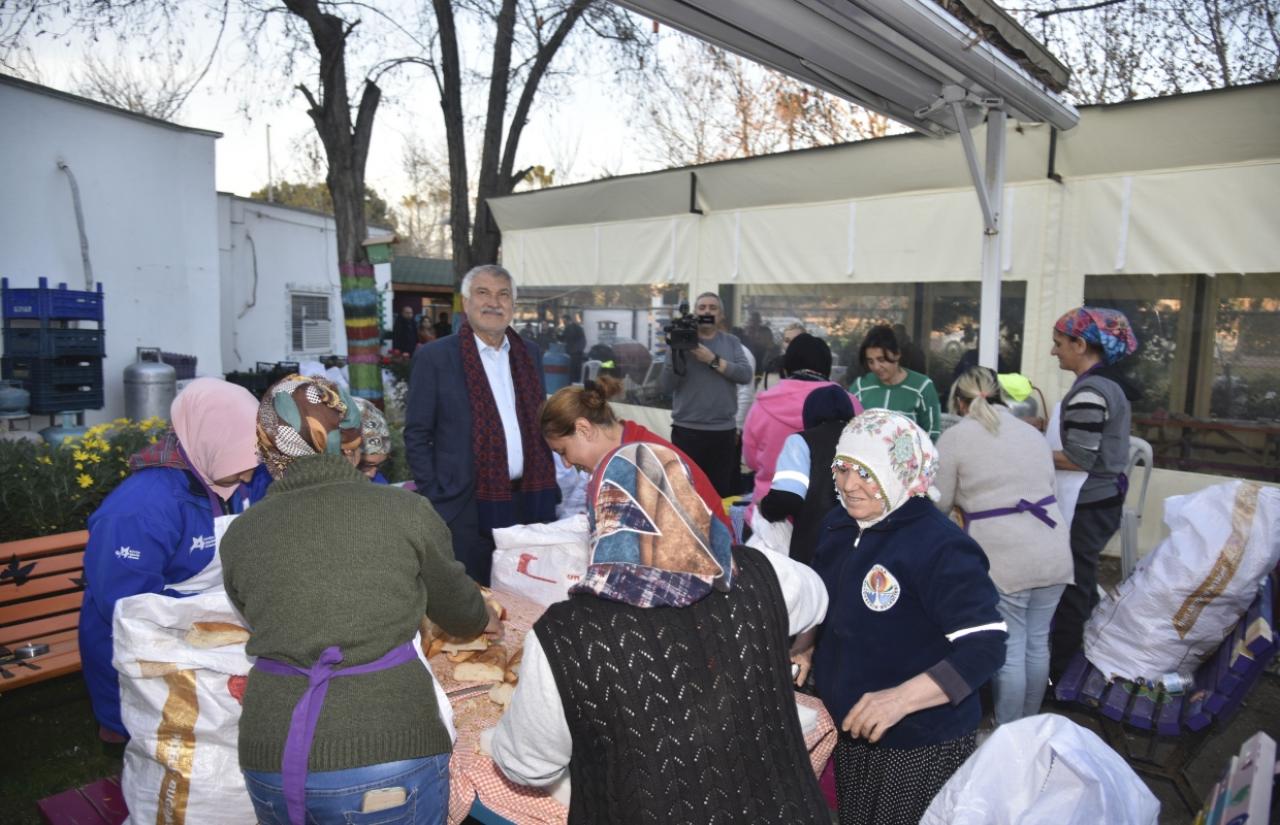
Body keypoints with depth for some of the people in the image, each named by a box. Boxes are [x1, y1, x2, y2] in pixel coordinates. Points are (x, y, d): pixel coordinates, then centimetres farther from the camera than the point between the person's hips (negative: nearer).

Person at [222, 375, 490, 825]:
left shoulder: (240, 535, 4)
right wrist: (483, 619, 34)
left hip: (271, 758, 3)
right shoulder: (404, 509, -4)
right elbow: (458, 609, 10)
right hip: (387, 750, -3)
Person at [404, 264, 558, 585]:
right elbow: (417, 436, -4)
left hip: (530, 502, 5)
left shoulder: (529, 353, 10)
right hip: (467, 510, -4)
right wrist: (435, 500, -9)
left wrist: (548, 489, 11)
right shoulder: (434, 357, -5)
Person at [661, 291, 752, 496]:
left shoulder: (732, 342, 10)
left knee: (721, 492, 6)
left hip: (724, 431, 2)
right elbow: (668, 383, -4)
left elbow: (745, 374, -6)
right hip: (686, 430, -1)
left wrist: (713, 360, -14)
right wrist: (677, 350, -16)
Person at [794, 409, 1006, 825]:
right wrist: (807, 650, 0)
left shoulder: (940, 546, -23)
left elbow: (985, 645, -27)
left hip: (921, 744, -7)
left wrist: (901, 698, -35)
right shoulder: (837, 526, 0)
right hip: (851, 729, 7)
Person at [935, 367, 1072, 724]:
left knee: (1008, 650, 3)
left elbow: (939, 504, 0)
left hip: (1003, 558, -6)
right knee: (1037, 643, 16)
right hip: (1053, 552, 6)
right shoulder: (1032, 432, 16)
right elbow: (1047, 486, 19)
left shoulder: (955, 437, -3)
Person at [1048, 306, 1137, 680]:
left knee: (1070, 591, 0)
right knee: (1082, 586, 20)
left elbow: (1079, 459, -23)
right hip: (1103, 500, 10)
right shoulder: (1108, 386, 10)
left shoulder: (1088, 392, -20)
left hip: (1088, 506, -10)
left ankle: (1059, 673, 11)